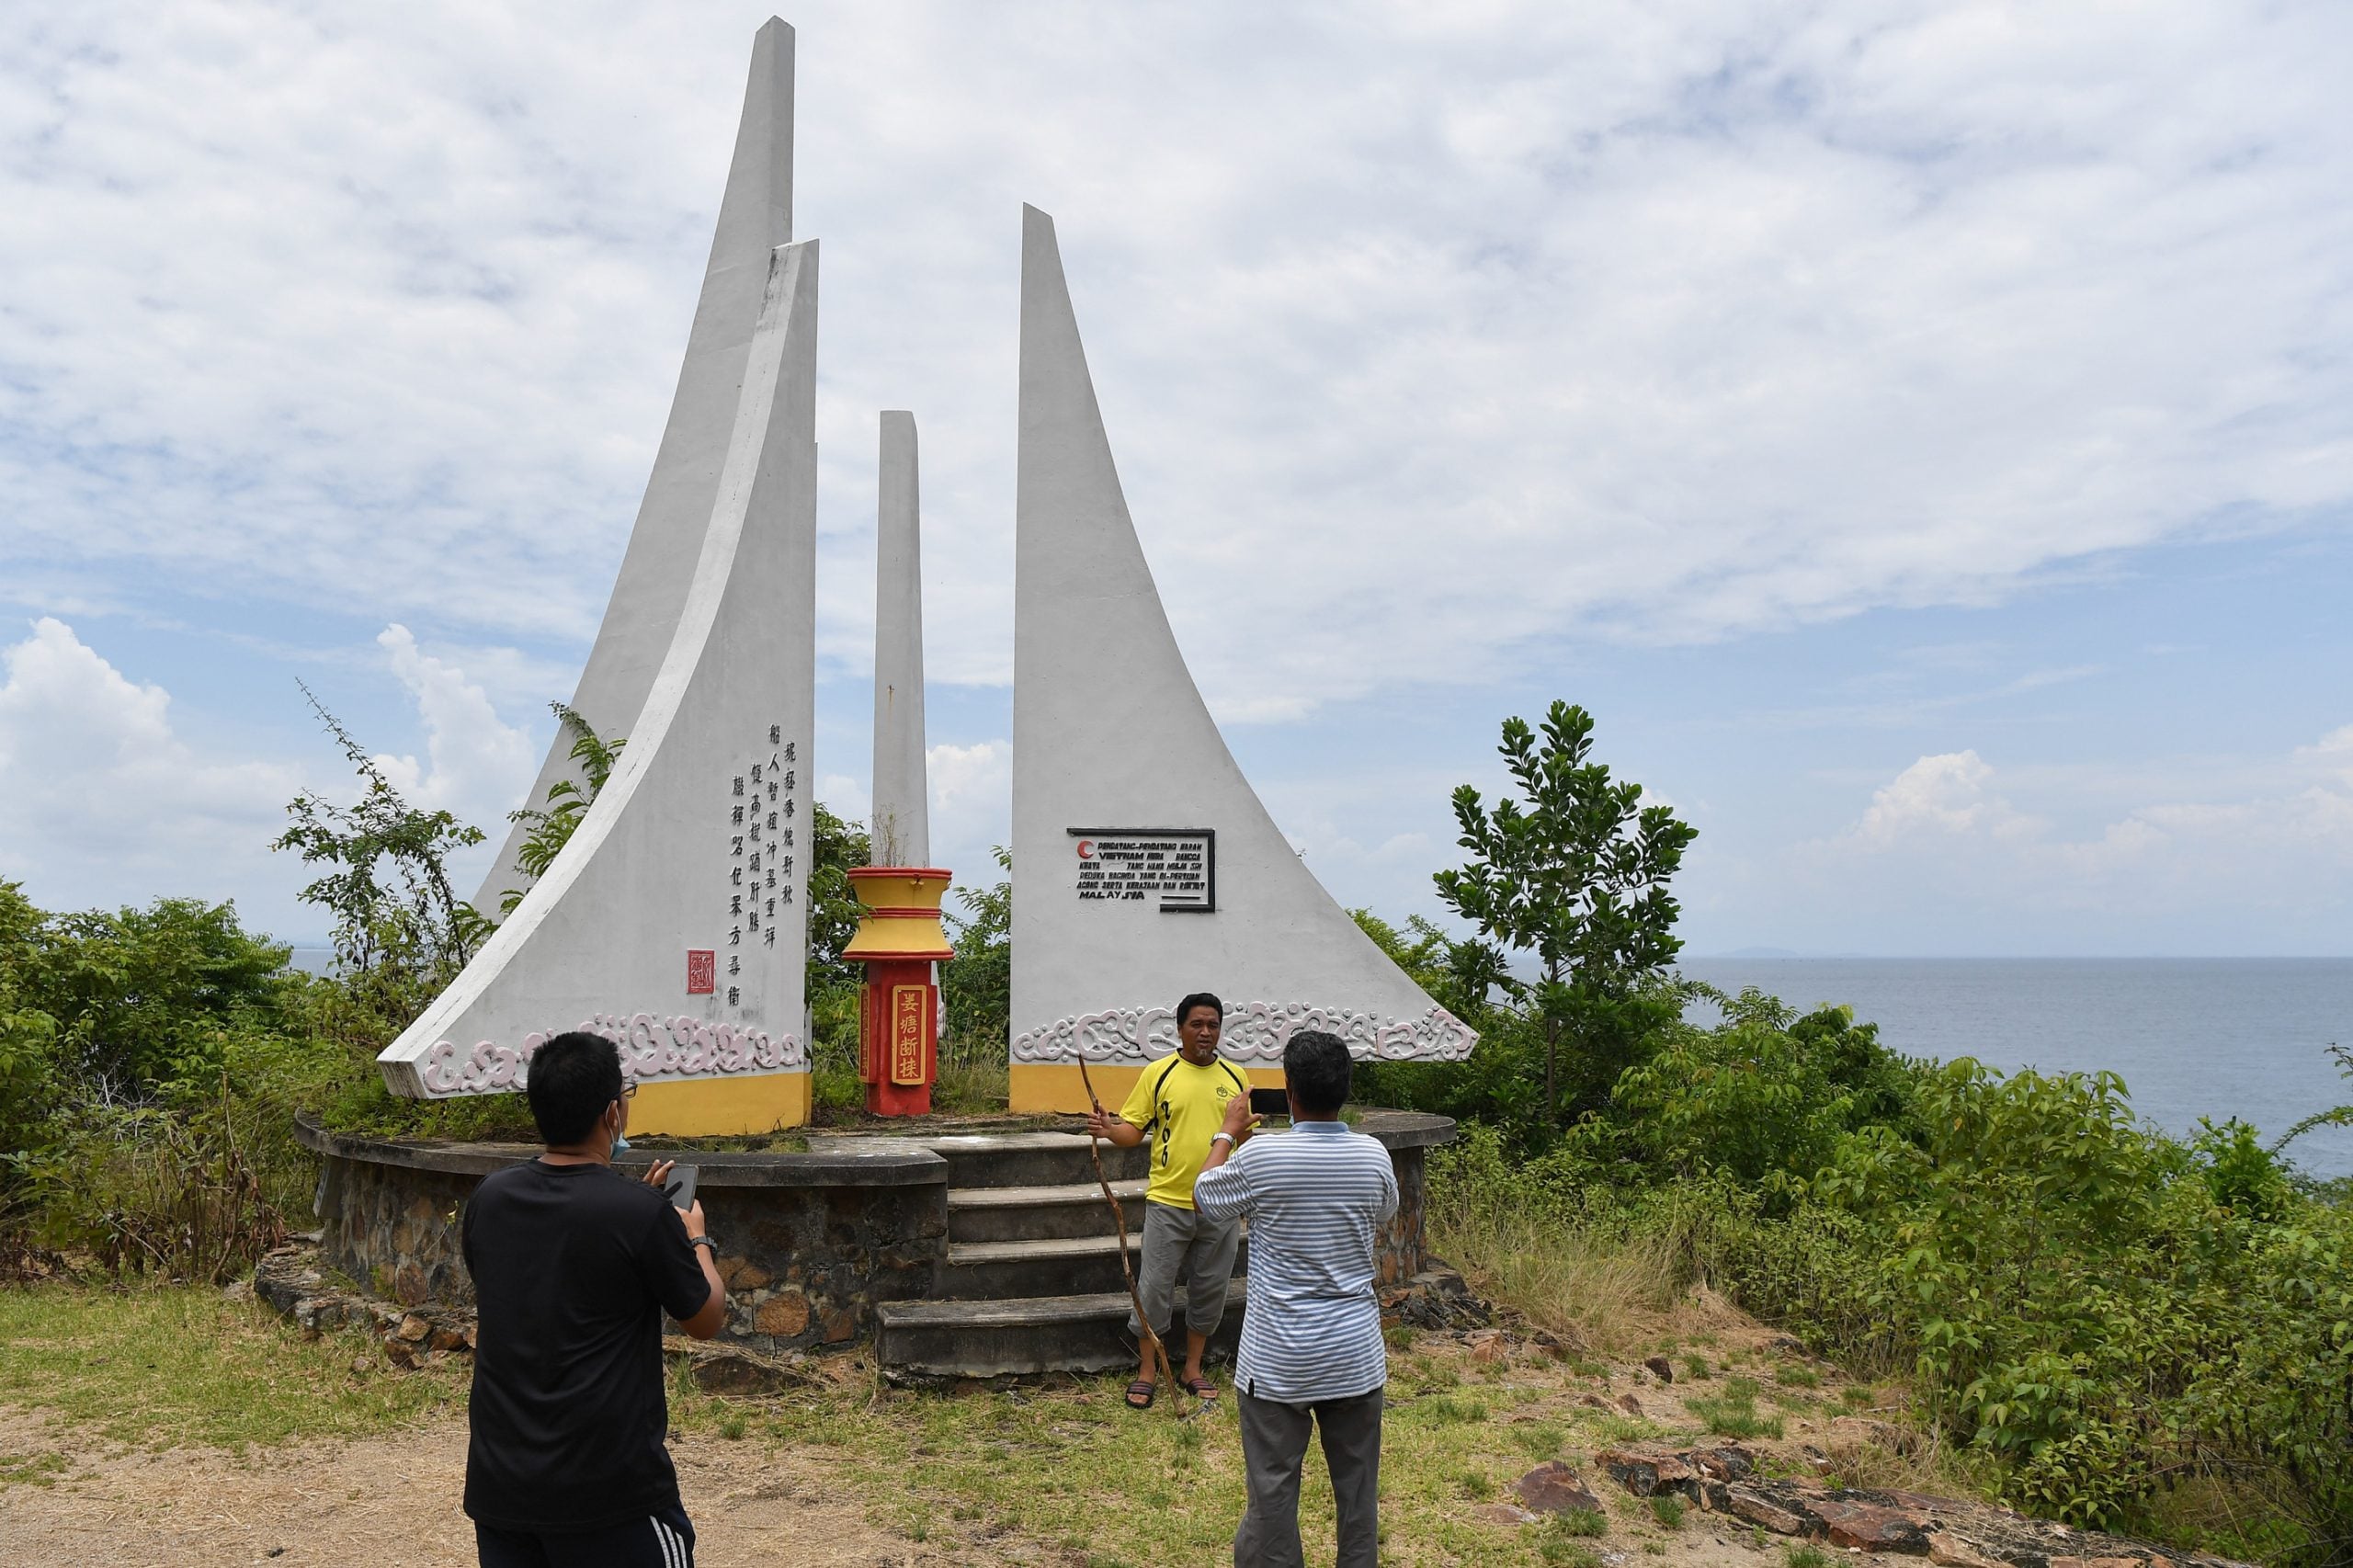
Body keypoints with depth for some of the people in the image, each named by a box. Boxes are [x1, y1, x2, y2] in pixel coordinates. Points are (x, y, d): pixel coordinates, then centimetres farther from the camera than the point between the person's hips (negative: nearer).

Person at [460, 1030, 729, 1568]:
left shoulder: (490, 1198, -2)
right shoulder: (643, 1213, -18)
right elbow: (707, 1320, -4)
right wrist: (697, 1238, 13)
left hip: (498, 1484, 6)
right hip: (609, 1491, -6)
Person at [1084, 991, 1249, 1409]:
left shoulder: (1235, 1077, 5)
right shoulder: (1158, 1073, -4)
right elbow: (1134, 1129, -4)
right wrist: (1109, 1129, -25)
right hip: (1168, 1203, -3)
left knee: (1209, 1289, 11)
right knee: (1154, 1287, 2)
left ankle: (1192, 1369, 27)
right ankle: (1147, 1371, 18)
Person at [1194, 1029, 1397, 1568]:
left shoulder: (1258, 1157, -16)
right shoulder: (1373, 1155, -7)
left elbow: (1203, 1197, 4)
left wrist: (1227, 1132, 19)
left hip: (1278, 1361, -3)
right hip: (1355, 1356, 3)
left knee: (1273, 1491, 7)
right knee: (1357, 1487, 15)